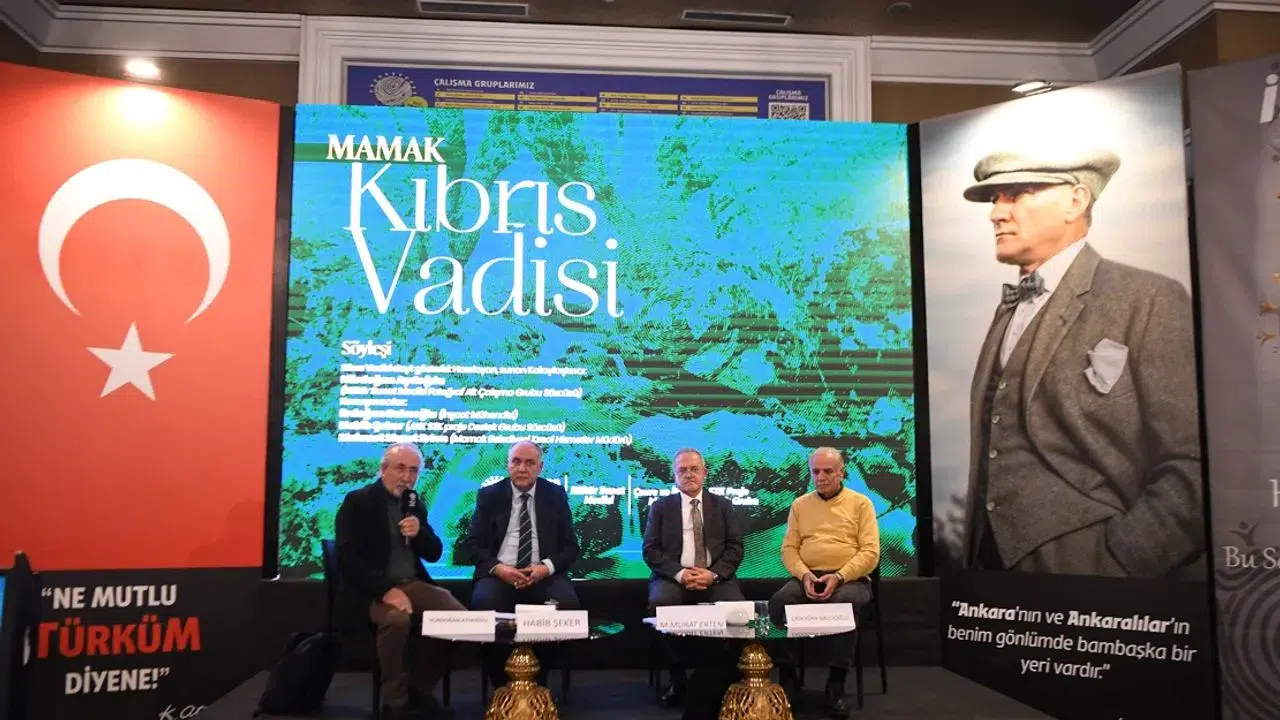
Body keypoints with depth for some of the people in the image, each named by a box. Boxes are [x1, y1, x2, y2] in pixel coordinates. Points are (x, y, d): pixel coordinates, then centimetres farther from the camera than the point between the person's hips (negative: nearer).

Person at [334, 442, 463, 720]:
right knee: (398, 619, -36)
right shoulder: (357, 501, -4)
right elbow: (348, 556, -15)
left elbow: (435, 554, 14)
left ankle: (420, 688, 0)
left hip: (412, 584, 6)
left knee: (458, 613, -17)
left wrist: (419, 532, -10)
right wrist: (386, 589, -25)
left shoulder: (416, 506, 15)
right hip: (370, 589, -6)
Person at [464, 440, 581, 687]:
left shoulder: (556, 495, 9)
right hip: (500, 574, 0)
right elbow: (473, 544, 4)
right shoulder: (489, 496, 8)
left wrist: (546, 567, -13)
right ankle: (500, 683, -11)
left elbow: (570, 547, 7)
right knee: (484, 602, -33)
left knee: (567, 603, -30)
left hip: (543, 574, 1)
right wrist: (498, 568, -15)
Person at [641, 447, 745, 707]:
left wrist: (713, 573, -13)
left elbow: (735, 548, 5)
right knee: (660, 602, -34)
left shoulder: (723, 505, 14)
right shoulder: (660, 507, 12)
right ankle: (677, 679, -16)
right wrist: (679, 573, -14)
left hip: (715, 577, 1)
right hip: (674, 577, 0)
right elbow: (651, 550, 3)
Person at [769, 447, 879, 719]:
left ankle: (836, 684, -23)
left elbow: (870, 552, -4)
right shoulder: (800, 504, 14)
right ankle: (787, 677, -14)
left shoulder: (860, 503, 5)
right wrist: (804, 574, -12)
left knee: (842, 604, -37)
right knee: (778, 601, -28)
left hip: (850, 578, -3)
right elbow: (789, 548, 8)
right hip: (807, 577, 3)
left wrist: (838, 577, -18)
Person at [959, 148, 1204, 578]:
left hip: (1087, 577, -6)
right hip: (995, 570, 6)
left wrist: (1116, 568, -19)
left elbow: (1194, 466, -13)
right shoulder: (1009, 310, 13)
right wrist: (974, 564, 5)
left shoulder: (1149, 300, -8)